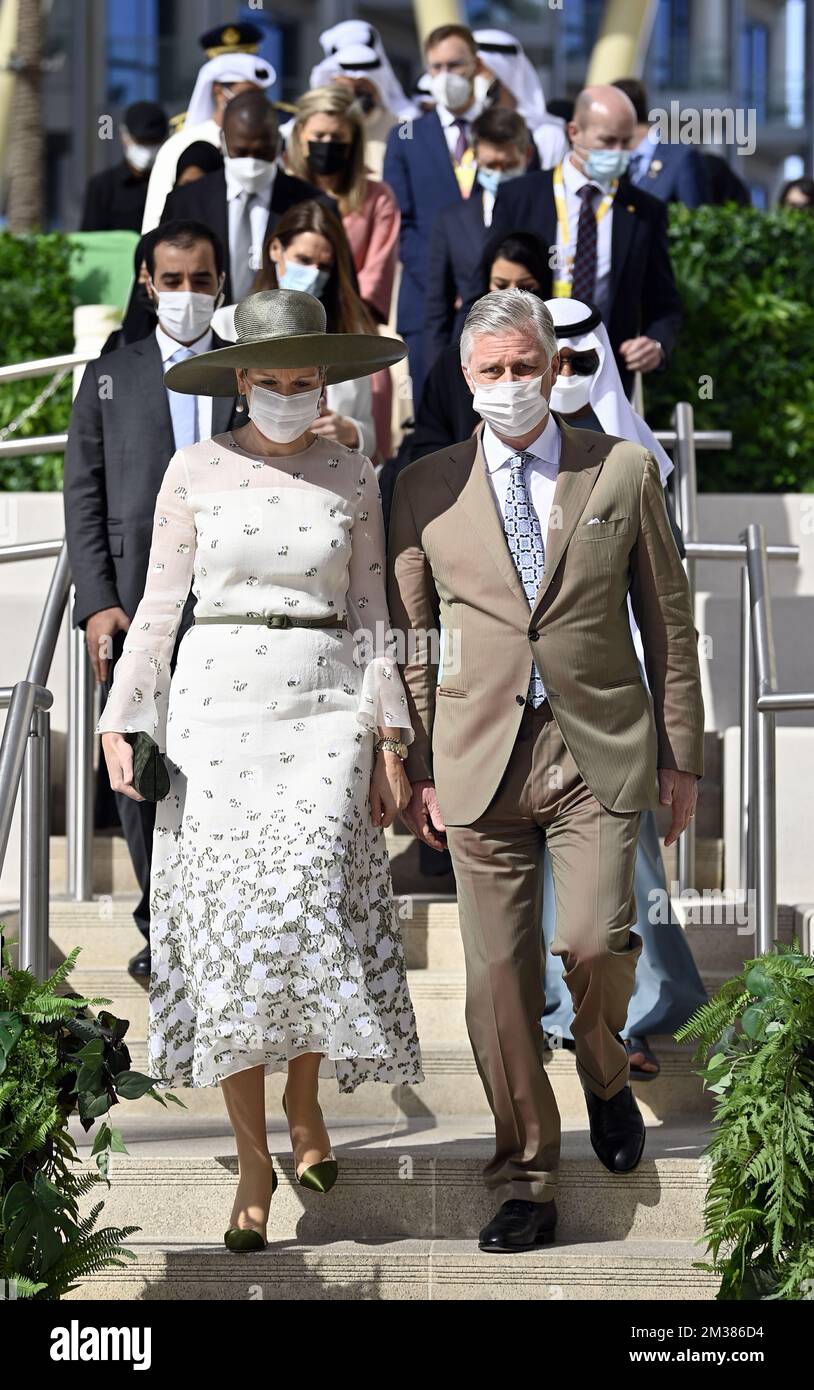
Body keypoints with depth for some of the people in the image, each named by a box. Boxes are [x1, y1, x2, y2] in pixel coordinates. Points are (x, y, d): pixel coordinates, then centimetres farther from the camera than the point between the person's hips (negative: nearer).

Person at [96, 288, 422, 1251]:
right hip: (217, 710, 0)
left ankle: (304, 1100, 13)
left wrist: (389, 739, 3)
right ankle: (253, 1160, 3)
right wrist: (120, 724, -1)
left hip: (324, 711, 0)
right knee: (227, 925, -4)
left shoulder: (351, 477, 7)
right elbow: (158, 606, 5)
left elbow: (372, 614, 9)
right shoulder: (196, 470, 4)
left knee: (310, 906, -15)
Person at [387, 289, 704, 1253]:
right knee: (499, 979, 2)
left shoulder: (623, 472, 4)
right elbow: (409, 638, 10)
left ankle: (605, 1075, 19)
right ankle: (524, 1183, 14)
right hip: (480, 762, 1)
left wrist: (681, 754, 6)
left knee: (594, 942, -15)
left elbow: (668, 618, 8)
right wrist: (418, 766, 6)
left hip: (600, 750, -1)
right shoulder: (427, 489, 5)